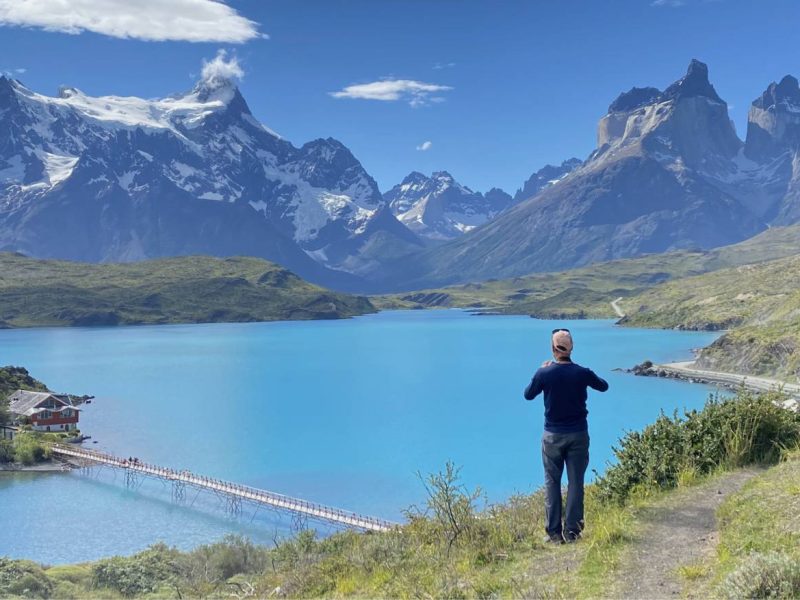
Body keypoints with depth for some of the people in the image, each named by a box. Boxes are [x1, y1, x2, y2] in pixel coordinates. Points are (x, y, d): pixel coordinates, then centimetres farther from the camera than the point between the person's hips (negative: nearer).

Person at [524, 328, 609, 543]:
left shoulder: (544, 373, -12)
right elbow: (603, 386, 11)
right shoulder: (582, 373, -10)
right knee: (575, 482, 7)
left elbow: (528, 395, 7)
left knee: (552, 483, 8)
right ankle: (572, 531, 9)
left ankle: (554, 532, 8)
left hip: (552, 436, 0)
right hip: (578, 435, 1)